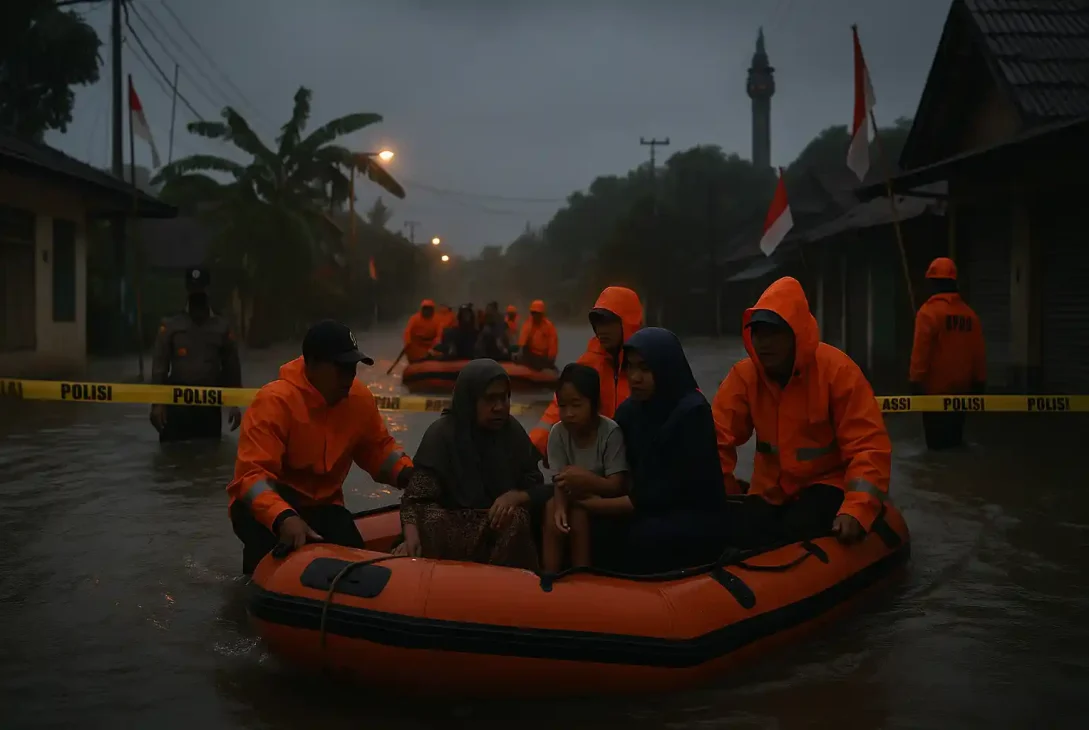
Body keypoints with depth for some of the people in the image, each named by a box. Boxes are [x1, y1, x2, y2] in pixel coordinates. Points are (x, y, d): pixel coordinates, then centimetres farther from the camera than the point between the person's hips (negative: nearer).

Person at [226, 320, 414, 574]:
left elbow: (378, 447, 7)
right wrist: (283, 517, -52)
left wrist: (407, 474, -16)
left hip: (321, 504, 5)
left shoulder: (359, 398, -7)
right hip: (268, 505, -4)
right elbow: (252, 473, -33)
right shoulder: (275, 401, -26)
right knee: (273, 553, -36)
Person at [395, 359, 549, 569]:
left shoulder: (512, 432, 3)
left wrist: (514, 496, -19)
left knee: (516, 520, -30)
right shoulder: (441, 434, -6)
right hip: (453, 526, -2)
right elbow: (416, 496, -13)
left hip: (501, 524, 3)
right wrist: (412, 538, -33)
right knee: (434, 523, -34)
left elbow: (538, 488, 5)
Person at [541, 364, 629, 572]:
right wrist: (560, 507, -36)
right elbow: (561, 482, -14)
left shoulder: (611, 433, -23)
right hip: (575, 498, 4)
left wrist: (586, 479, -43)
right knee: (552, 509, -25)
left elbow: (617, 487, -25)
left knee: (579, 514, -30)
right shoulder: (558, 433, -12)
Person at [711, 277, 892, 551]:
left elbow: (869, 446, -21)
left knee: (800, 532, -32)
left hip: (827, 482, -3)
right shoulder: (744, 375, -10)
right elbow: (718, 440, -7)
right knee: (740, 536, -21)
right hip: (771, 487, 3)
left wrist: (855, 510, -33)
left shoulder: (837, 370, -19)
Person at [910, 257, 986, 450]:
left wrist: (916, 380, -10)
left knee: (937, 440, -2)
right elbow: (979, 351, 7)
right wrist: (979, 381, 16)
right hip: (961, 388, 6)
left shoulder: (929, 311, -11)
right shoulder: (969, 313, 6)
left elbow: (920, 350, -15)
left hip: (935, 387, -6)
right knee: (954, 436, 15)